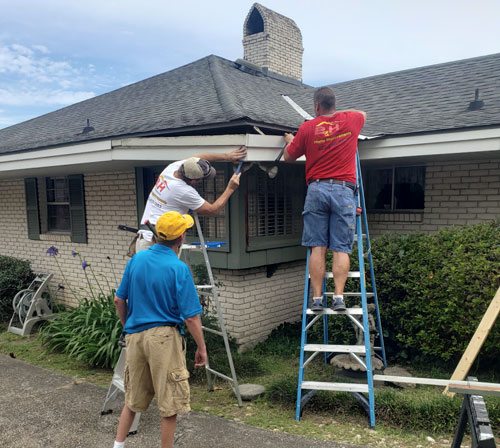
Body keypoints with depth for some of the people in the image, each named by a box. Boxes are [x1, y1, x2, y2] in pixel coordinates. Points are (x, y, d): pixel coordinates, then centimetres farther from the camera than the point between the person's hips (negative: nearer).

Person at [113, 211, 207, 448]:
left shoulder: (137, 259, 2)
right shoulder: (179, 268, -14)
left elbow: (119, 300, 9)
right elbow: (191, 317, -13)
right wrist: (201, 347, -1)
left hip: (135, 337, 6)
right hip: (164, 338, -6)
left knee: (132, 400, 23)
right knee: (170, 405, 9)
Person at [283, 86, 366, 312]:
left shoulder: (307, 127, 5)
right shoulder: (351, 121, 10)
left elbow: (289, 157, 14)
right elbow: (362, 113, 35)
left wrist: (290, 141, 34)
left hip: (317, 189, 0)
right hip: (343, 191, 0)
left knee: (317, 248, 1)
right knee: (341, 249, -1)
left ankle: (317, 298, 1)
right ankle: (338, 297, -6)